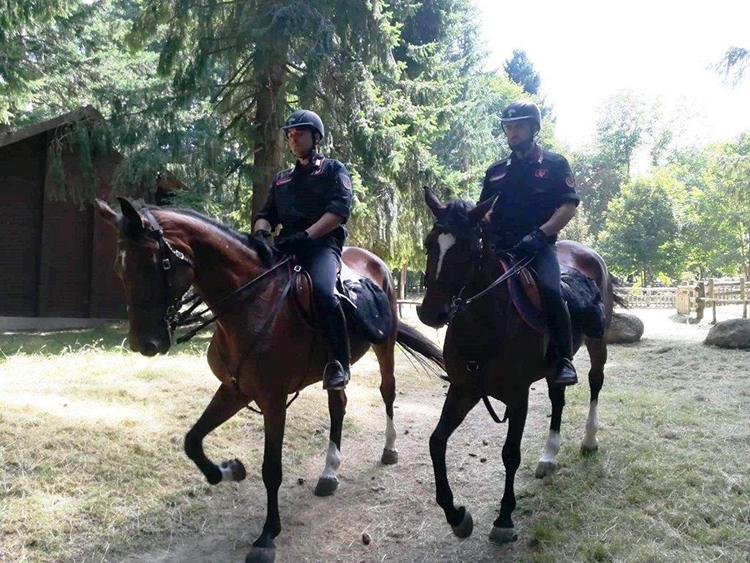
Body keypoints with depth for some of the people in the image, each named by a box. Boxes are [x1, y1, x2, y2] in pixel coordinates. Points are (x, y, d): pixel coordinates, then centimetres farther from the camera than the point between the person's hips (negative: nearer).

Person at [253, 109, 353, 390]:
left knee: (321, 290, -35)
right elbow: (267, 215, 21)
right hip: (286, 246, 6)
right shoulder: (281, 179, 29)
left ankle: (340, 362, -24)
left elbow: (339, 210, -4)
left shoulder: (333, 169, 13)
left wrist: (305, 235, -20)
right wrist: (261, 232, -6)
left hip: (322, 243, -6)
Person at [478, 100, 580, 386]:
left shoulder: (555, 164, 8)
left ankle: (564, 361, -17)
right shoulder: (497, 170, 20)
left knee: (549, 289, -31)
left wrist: (539, 234, -16)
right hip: (498, 246, 5)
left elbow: (568, 206, -2)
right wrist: (484, 229, 0)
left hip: (538, 246, -4)